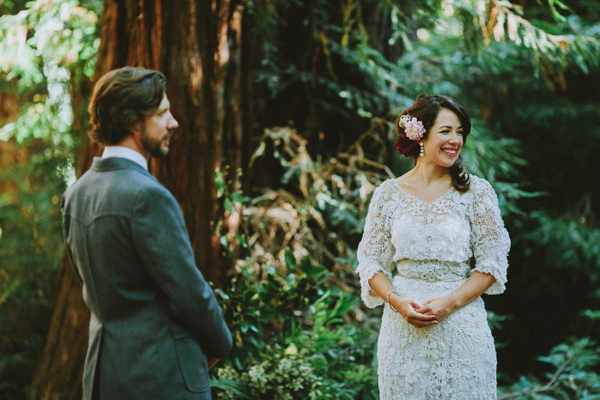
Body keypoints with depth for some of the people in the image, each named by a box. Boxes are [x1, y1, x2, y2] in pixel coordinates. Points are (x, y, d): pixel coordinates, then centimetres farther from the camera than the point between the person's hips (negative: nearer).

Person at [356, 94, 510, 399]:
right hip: (402, 327, 1)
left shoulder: (476, 191, 0)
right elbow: (370, 262, 6)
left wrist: (449, 303, -13)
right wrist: (397, 301, -11)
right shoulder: (389, 194, 3)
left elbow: (492, 263, -2)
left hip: (461, 324, -1)